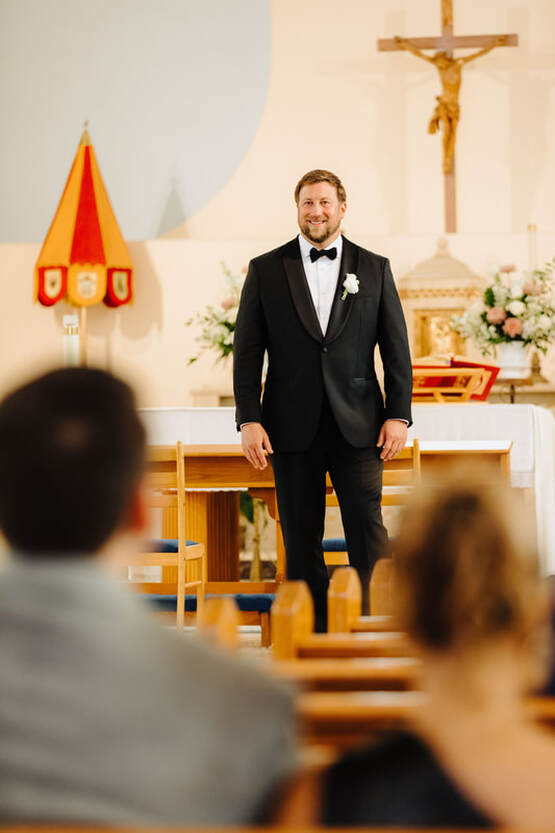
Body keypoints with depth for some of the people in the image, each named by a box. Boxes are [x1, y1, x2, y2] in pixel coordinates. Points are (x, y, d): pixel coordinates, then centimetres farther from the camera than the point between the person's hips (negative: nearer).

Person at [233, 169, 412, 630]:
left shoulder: (374, 269, 8)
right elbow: (247, 351, 4)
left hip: (357, 426, 0)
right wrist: (249, 419, -5)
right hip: (293, 429, 0)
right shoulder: (265, 270, 6)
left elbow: (397, 348, 7)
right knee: (301, 540, 5)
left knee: (368, 532, -4)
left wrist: (398, 415, -1)